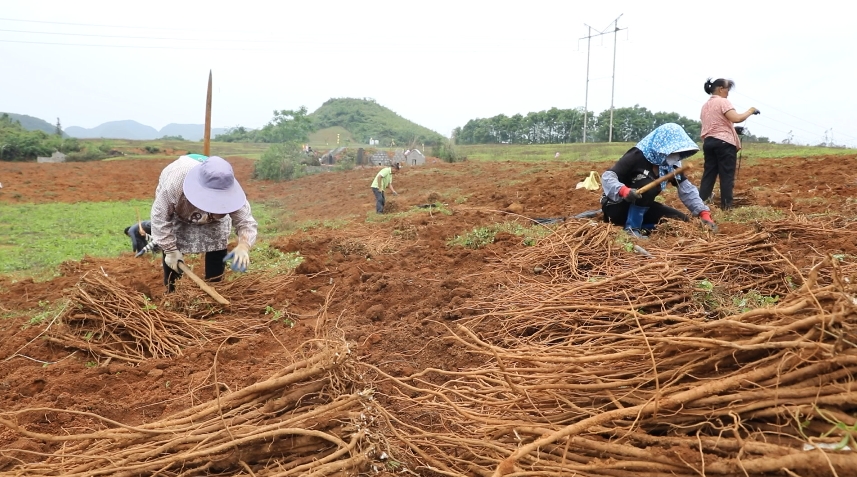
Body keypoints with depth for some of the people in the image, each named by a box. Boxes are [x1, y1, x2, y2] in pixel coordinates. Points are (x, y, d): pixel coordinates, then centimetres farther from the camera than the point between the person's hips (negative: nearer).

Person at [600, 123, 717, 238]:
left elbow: (687, 189, -5)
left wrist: (704, 213, -17)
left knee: (680, 220, -6)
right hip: (617, 207, -7)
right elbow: (607, 177, -30)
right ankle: (632, 228, -23)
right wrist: (623, 190, -49)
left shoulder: (671, 164, -3)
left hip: (642, 208, 7)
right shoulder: (637, 156, -22)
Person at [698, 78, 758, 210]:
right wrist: (750, 111, -5)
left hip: (708, 142, 7)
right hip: (724, 142, -7)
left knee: (708, 174, 7)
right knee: (727, 176, -3)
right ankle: (726, 206, -3)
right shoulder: (723, 102, -7)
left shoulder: (705, 105, 18)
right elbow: (736, 118, -19)